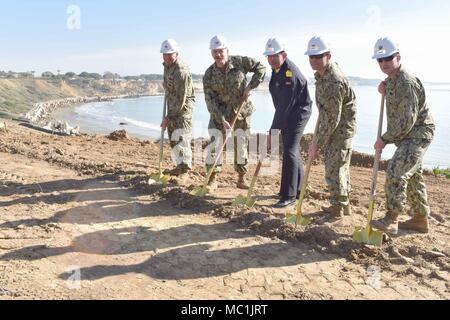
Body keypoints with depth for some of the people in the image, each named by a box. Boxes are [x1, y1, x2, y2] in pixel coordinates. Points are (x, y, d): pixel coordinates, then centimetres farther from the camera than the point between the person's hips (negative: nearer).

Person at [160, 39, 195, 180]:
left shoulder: (182, 72, -24)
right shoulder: (166, 65, 5)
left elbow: (181, 99, -24)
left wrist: (168, 117, -20)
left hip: (184, 107, -9)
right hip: (172, 106, 9)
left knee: (181, 138, -16)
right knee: (173, 138, 12)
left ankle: (184, 170, -11)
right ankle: (180, 167, 22)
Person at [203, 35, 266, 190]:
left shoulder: (240, 62, -11)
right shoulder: (209, 75, -10)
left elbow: (260, 68, -2)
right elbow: (211, 101, -12)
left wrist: (251, 86, -14)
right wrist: (222, 120, -21)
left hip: (241, 110, 0)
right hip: (219, 113, 0)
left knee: (242, 144, 6)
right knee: (214, 143, -5)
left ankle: (241, 178, 20)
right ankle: (212, 179, 6)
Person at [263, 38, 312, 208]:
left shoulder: (291, 74, -26)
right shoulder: (278, 69, 5)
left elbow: (284, 106, -29)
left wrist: (273, 131, -30)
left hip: (298, 114, -10)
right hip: (287, 115, 10)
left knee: (290, 152, -14)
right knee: (293, 152, 16)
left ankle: (289, 195, -8)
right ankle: (297, 189, 29)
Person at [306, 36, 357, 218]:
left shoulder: (333, 83, -30)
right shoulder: (322, 72, 2)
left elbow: (332, 120, -27)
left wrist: (317, 144, -20)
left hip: (341, 128, -10)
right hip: (332, 125, 10)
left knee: (334, 167, -5)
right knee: (339, 165, 17)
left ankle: (338, 207, 10)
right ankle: (344, 204, 31)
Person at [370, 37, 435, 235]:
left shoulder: (406, 82, -22)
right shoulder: (392, 79, 8)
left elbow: (407, 121, -25)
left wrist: (385, 139, -18)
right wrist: (385, 92, 5)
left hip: (418, 134, -10)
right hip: (407, 135, 10)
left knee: (396, 172, -20)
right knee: (412, 176, 16)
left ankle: (391, 220, -12)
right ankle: (420, 220, 30)